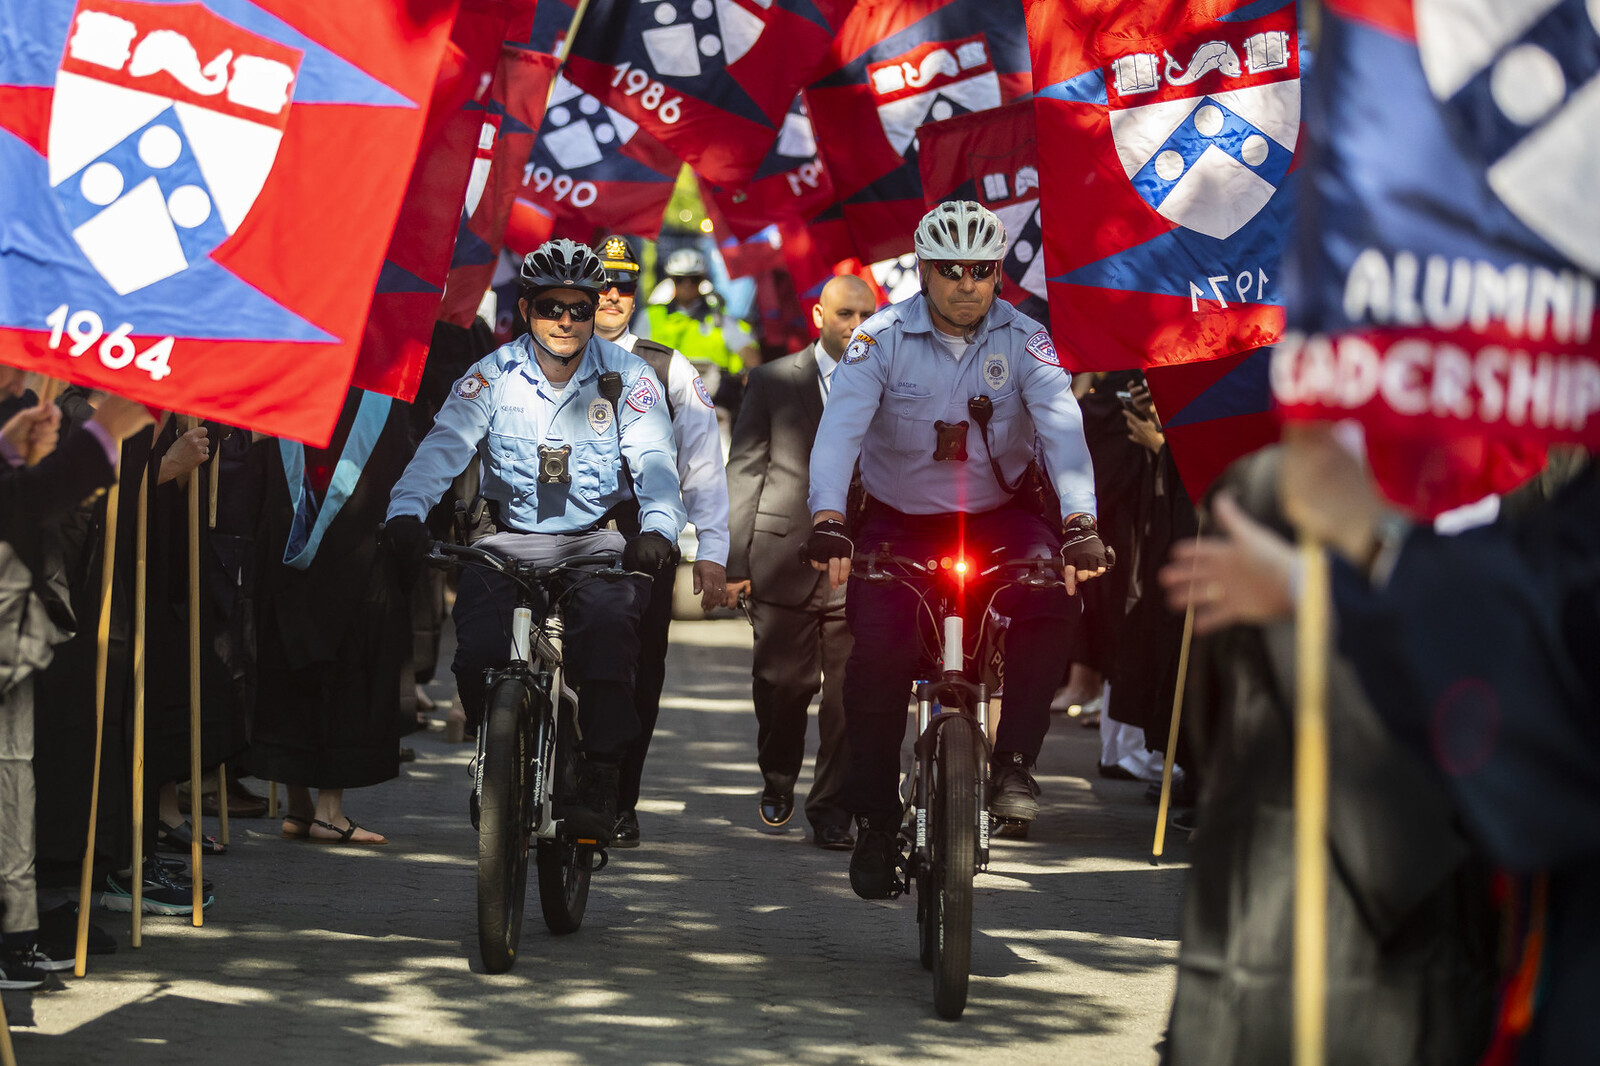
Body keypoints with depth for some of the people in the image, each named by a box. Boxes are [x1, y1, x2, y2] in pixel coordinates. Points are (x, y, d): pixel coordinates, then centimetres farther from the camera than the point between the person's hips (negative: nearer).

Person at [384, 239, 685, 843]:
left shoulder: (628, 378, -2)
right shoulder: (494, 376, -2)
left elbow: (654, 460, -12)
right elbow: (444, 445, -12)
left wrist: (659, 526, -33)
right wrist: (405, 512, -31)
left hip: (594, 537, -1)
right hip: (509, 536, 1)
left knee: (608, 621, -32)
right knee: (478, 651, -21)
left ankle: (599, 781, -23)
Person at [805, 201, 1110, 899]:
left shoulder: (1023, 341, -10)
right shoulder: (883, 338, -12)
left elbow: (1062, 429, -23)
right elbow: (840, 427, -24)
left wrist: (1079, 523, -40)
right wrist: (827, 520, -41)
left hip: (997, 514, 0)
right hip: (899, 521, 0)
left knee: (1053, 589, -30)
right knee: (879, 652, -19)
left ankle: (1014, 761, -17)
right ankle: (874, 820, -4)